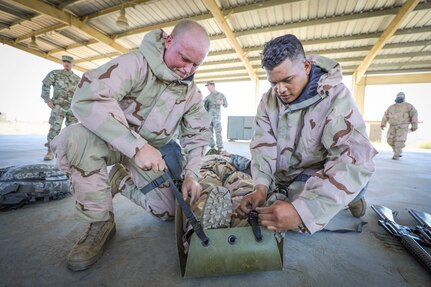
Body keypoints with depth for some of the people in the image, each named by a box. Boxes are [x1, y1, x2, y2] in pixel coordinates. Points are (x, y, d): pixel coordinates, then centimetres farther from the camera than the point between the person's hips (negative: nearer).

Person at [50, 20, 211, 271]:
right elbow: (88, 97, -34)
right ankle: (101, 222, -15)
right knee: (76, 137, -35)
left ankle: (122, 180, 17)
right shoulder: (136, 63, -20)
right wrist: (137, 145, -42)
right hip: (113, 140, -3)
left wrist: (191, 173, -15)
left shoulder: (192, 93, -2)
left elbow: (198, 134, 0)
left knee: (170, 211, -6)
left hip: (154, 150, 4)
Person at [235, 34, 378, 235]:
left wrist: (301, 209, -42)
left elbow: (356, 158, -31)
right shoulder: (268, 101, -5)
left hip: (321, 178, -5)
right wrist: (261, 186, -30)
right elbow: (263, 145, -12)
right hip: (283, 179, 6)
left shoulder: (336, 97, -20)